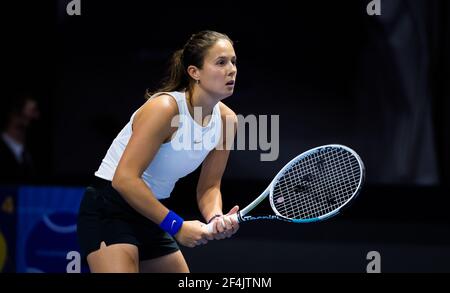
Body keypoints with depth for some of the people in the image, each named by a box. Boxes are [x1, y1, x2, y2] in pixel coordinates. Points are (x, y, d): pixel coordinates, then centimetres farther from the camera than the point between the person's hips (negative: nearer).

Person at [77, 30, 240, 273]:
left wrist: (216, 218, -16)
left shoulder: (226, 120, -2)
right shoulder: (164, 108, -23)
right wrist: (176, 226, -25)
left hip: (152, 216, 8)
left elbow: (209, 187, 6)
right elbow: (124, 179, -27)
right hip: (109, 210, -8)